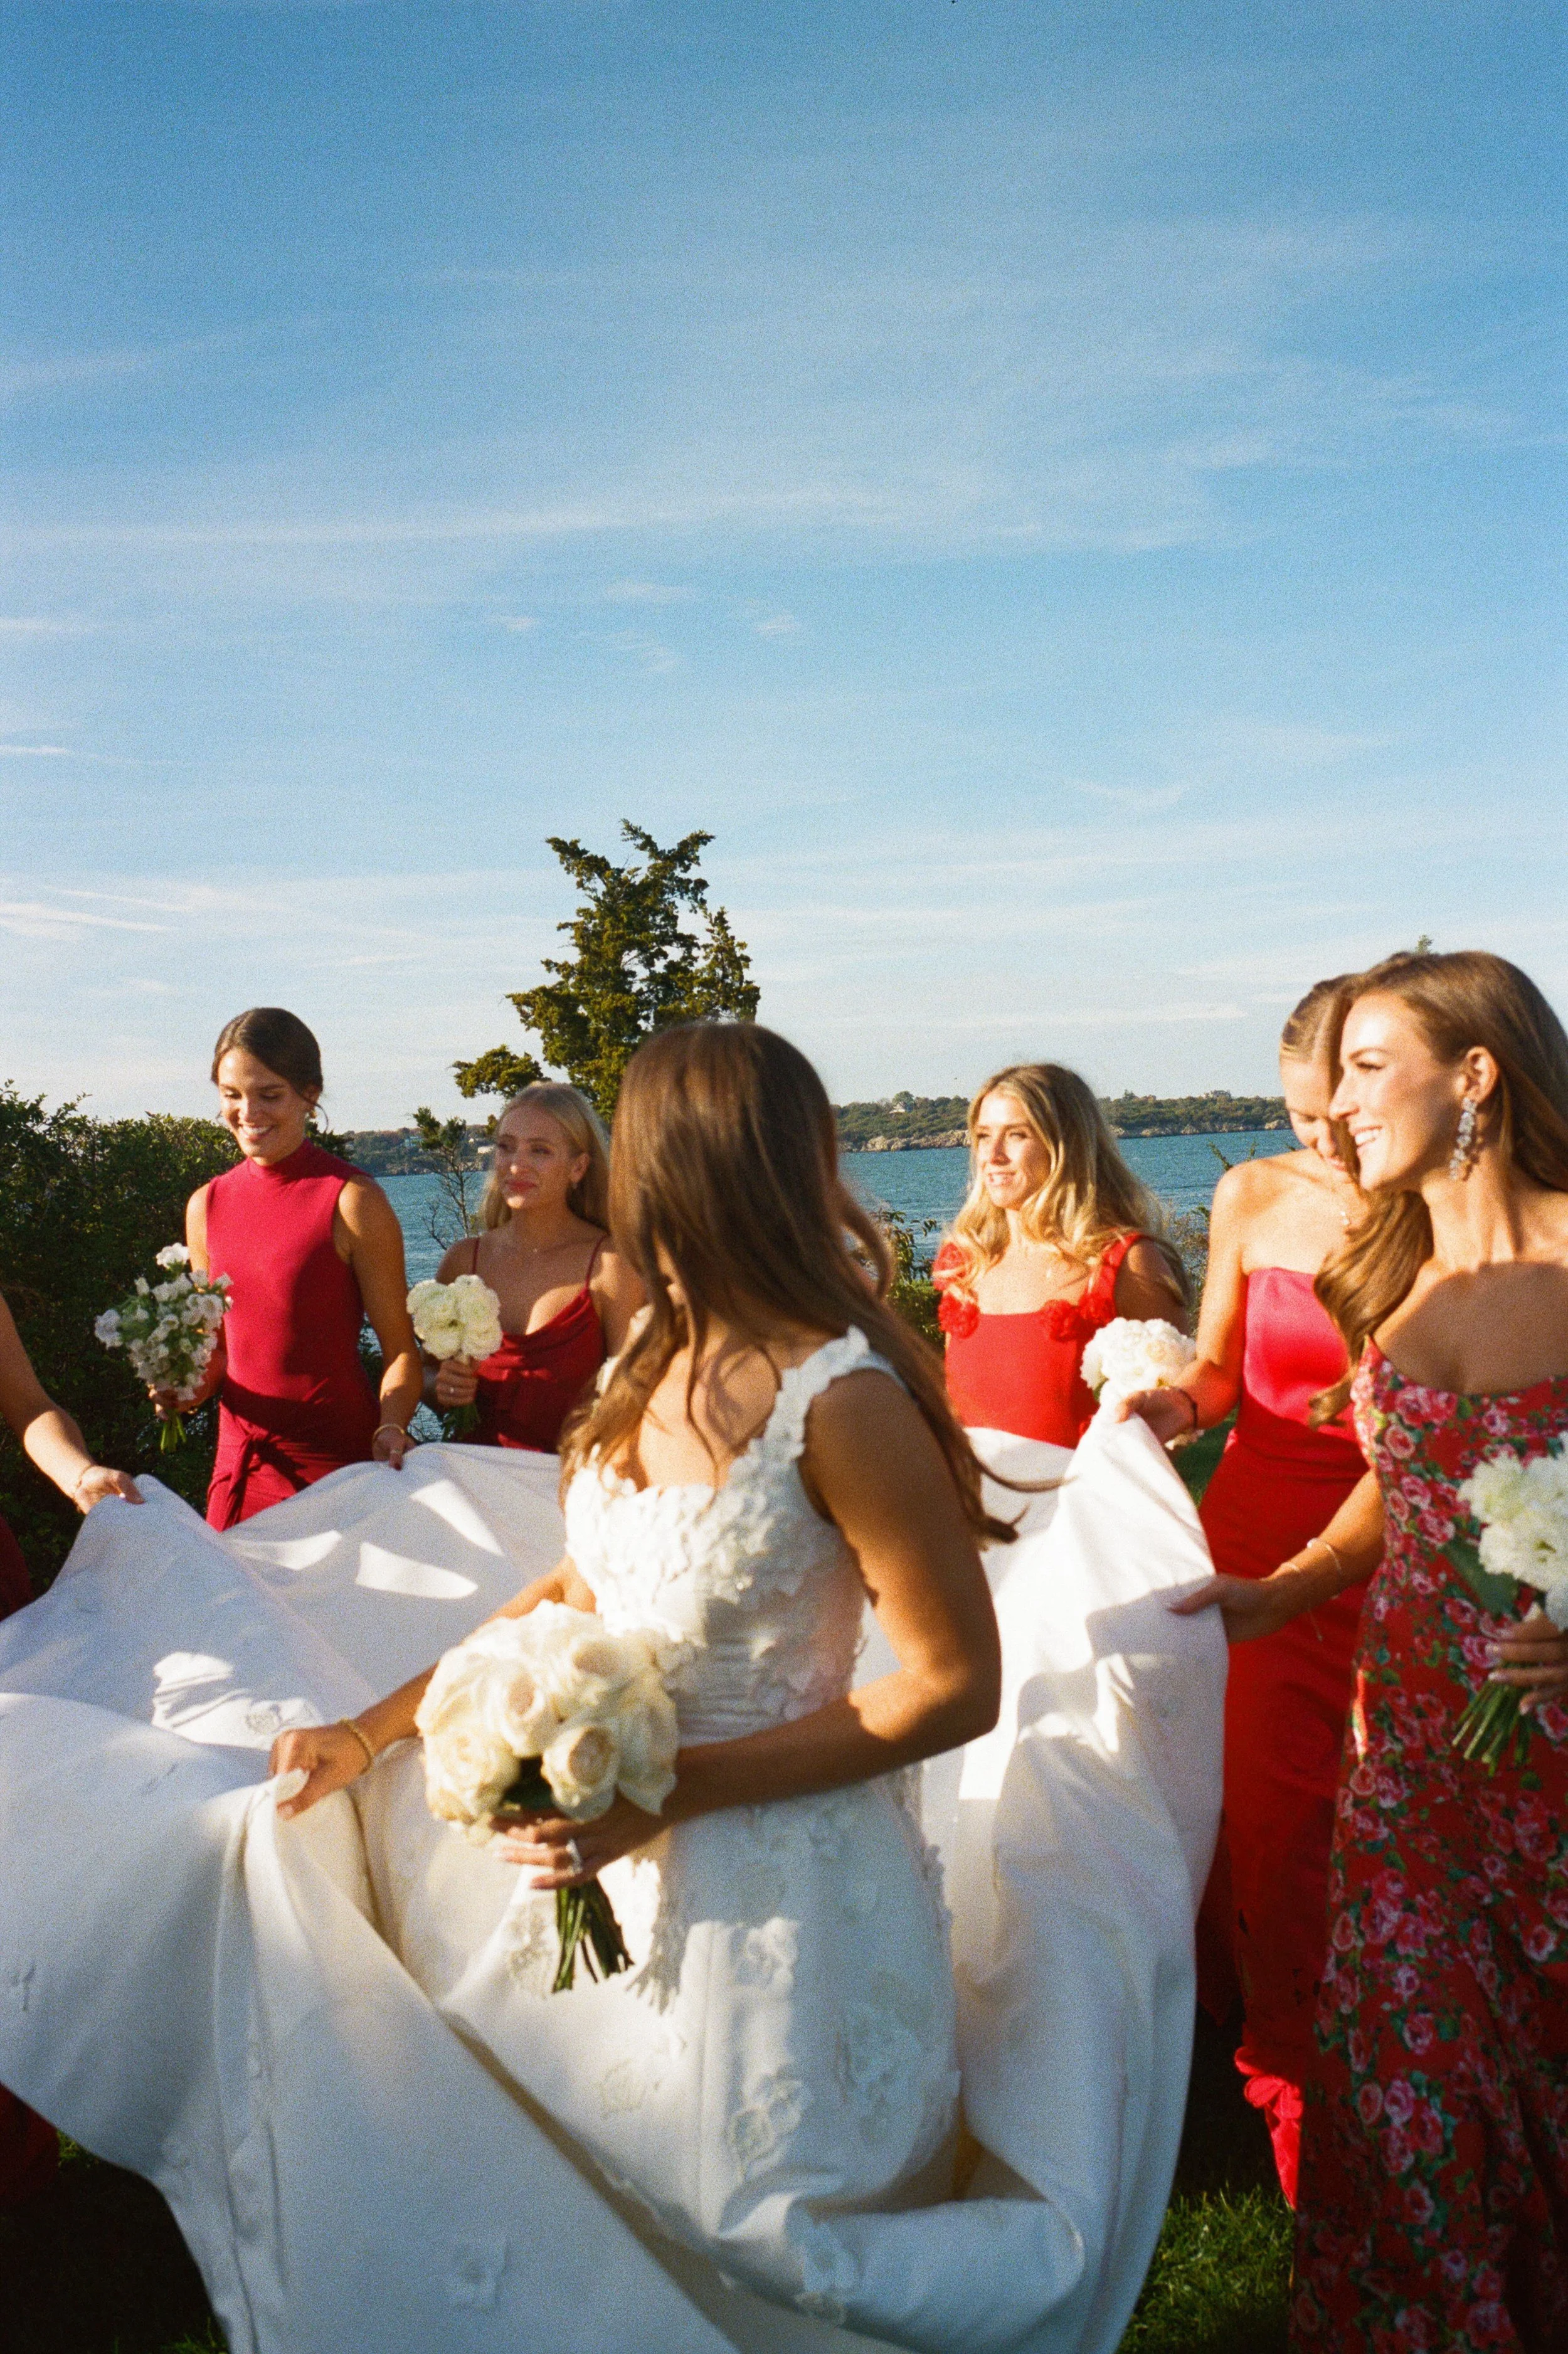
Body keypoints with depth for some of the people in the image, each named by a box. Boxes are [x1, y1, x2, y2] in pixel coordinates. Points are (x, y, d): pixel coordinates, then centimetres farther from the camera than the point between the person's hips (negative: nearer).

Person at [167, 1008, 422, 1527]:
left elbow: (400, 1348, -10)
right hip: (240, 1461, 5)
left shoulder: (352, 1200, -10)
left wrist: (390, 1430, -25)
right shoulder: (206, 1206, 7)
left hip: (339, 1462, -5)